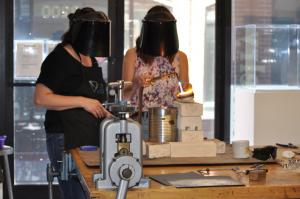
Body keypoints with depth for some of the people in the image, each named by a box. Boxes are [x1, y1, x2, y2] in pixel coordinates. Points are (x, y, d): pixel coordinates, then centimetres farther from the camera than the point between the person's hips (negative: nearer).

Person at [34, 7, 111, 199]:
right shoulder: (59, 58, -7)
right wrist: (82, 102, -18)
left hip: (92, 138, 8)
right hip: (67, 140, -8)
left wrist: (107, 116, 12)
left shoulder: (91, 60, 17)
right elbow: (41, 98, -15)